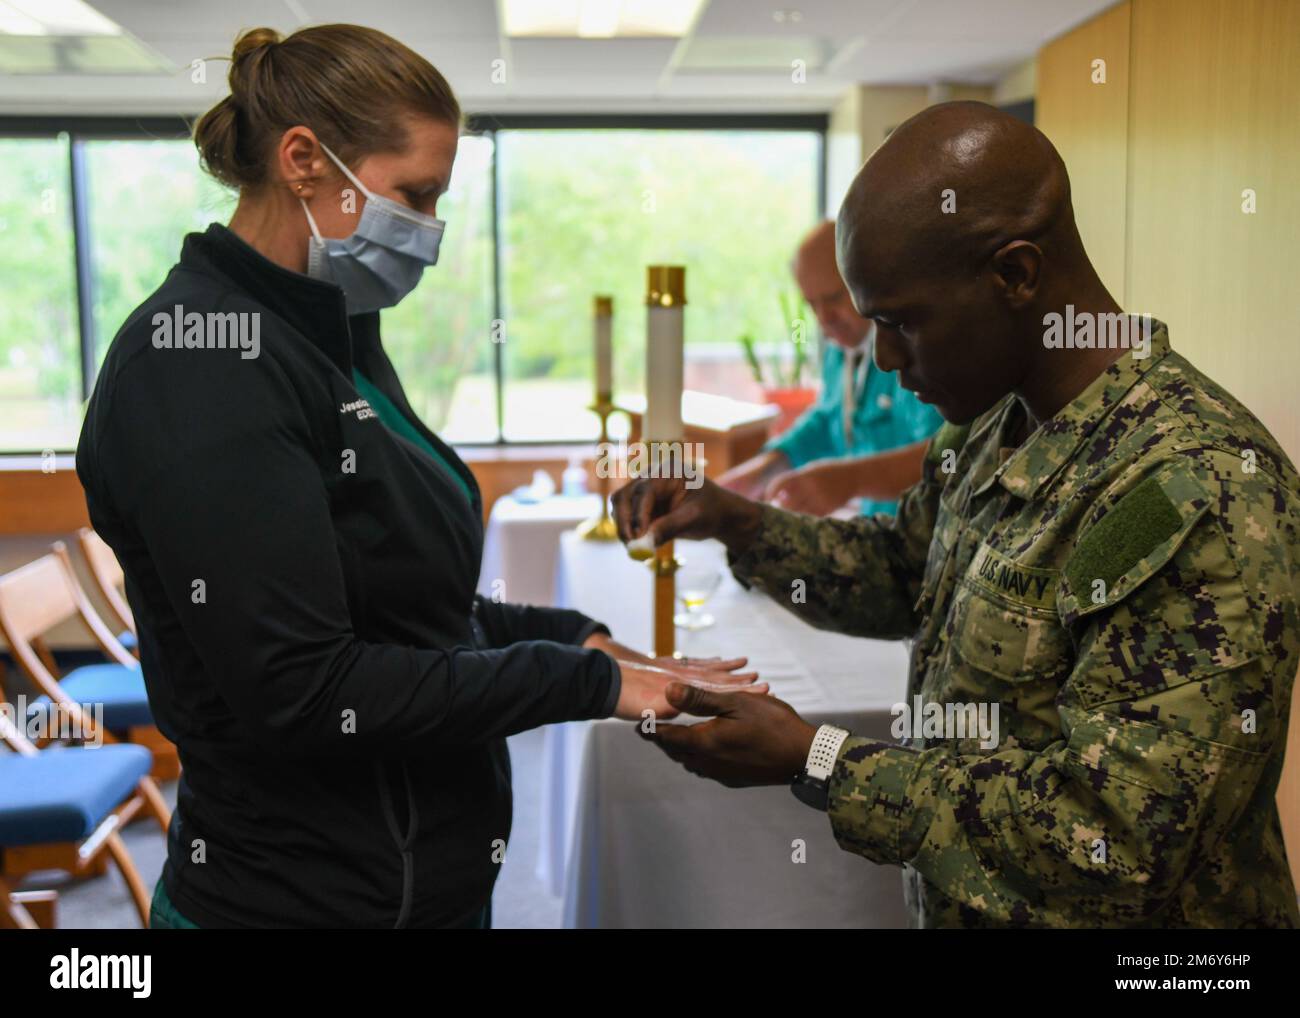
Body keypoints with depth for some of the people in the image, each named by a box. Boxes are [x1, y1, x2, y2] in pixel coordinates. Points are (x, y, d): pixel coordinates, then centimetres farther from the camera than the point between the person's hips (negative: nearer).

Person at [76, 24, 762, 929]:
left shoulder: (329, 337, 8)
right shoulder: (201, 357, -20)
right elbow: (301, 689, -24)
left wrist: (576, 639, 1)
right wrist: (583, 681, -18)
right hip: (305, 895, -8)